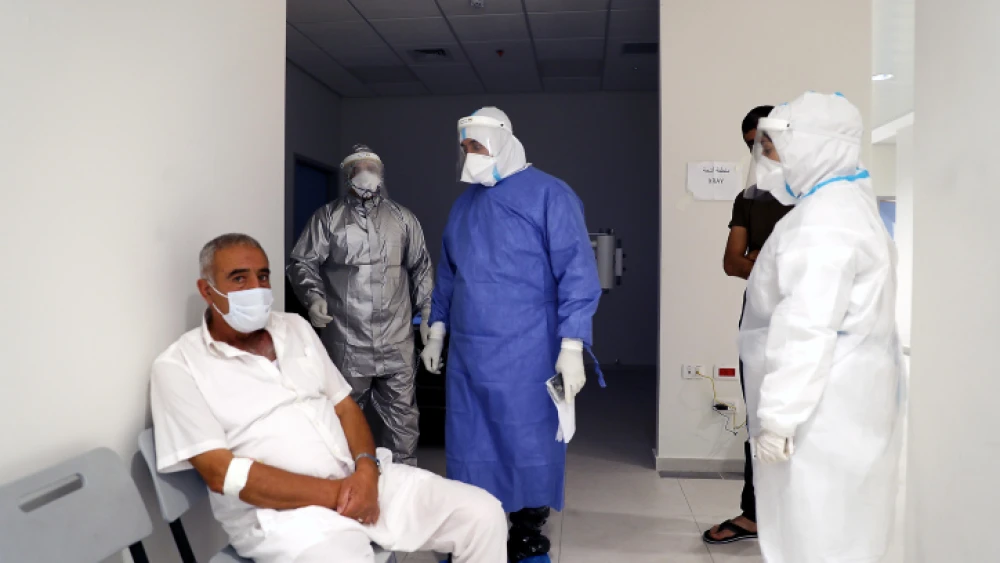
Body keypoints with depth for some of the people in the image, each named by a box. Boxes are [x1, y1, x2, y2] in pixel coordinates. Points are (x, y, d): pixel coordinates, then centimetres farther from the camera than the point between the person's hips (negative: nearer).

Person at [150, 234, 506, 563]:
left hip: (361, 480, 6)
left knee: (482, 514, -7)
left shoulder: (296, 327, 13)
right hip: (280, 511, -5)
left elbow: (345, 406, 12)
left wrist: (366, 470, -9)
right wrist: (334, 493, -16)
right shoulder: (178, 366, -4)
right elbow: (221, 473, -13)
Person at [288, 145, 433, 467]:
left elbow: (421, 268, 16)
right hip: (347, 343, -2)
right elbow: (302, 263, 1)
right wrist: (314, 296, -17)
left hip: (397, 342, 2)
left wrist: (427, 314, 9)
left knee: (403, 418, 6)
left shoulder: (403, 219, 13)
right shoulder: (328, 218, 5)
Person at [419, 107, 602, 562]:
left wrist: (571, 346, -17)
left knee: (530, 452, 5)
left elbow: (577, 272, -12)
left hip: (525, 357, -6)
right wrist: (437, 331, 19)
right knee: (469, 452, 12)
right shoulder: (464, 203, 13)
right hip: (465, 354, 6)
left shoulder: (548, 194, -8)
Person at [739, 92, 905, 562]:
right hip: (843, 401, 10)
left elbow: (807, 331, -25)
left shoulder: (824, 218, -19)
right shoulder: (847, 204, 14)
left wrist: (779, 417, -23)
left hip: (823, 409, -10)